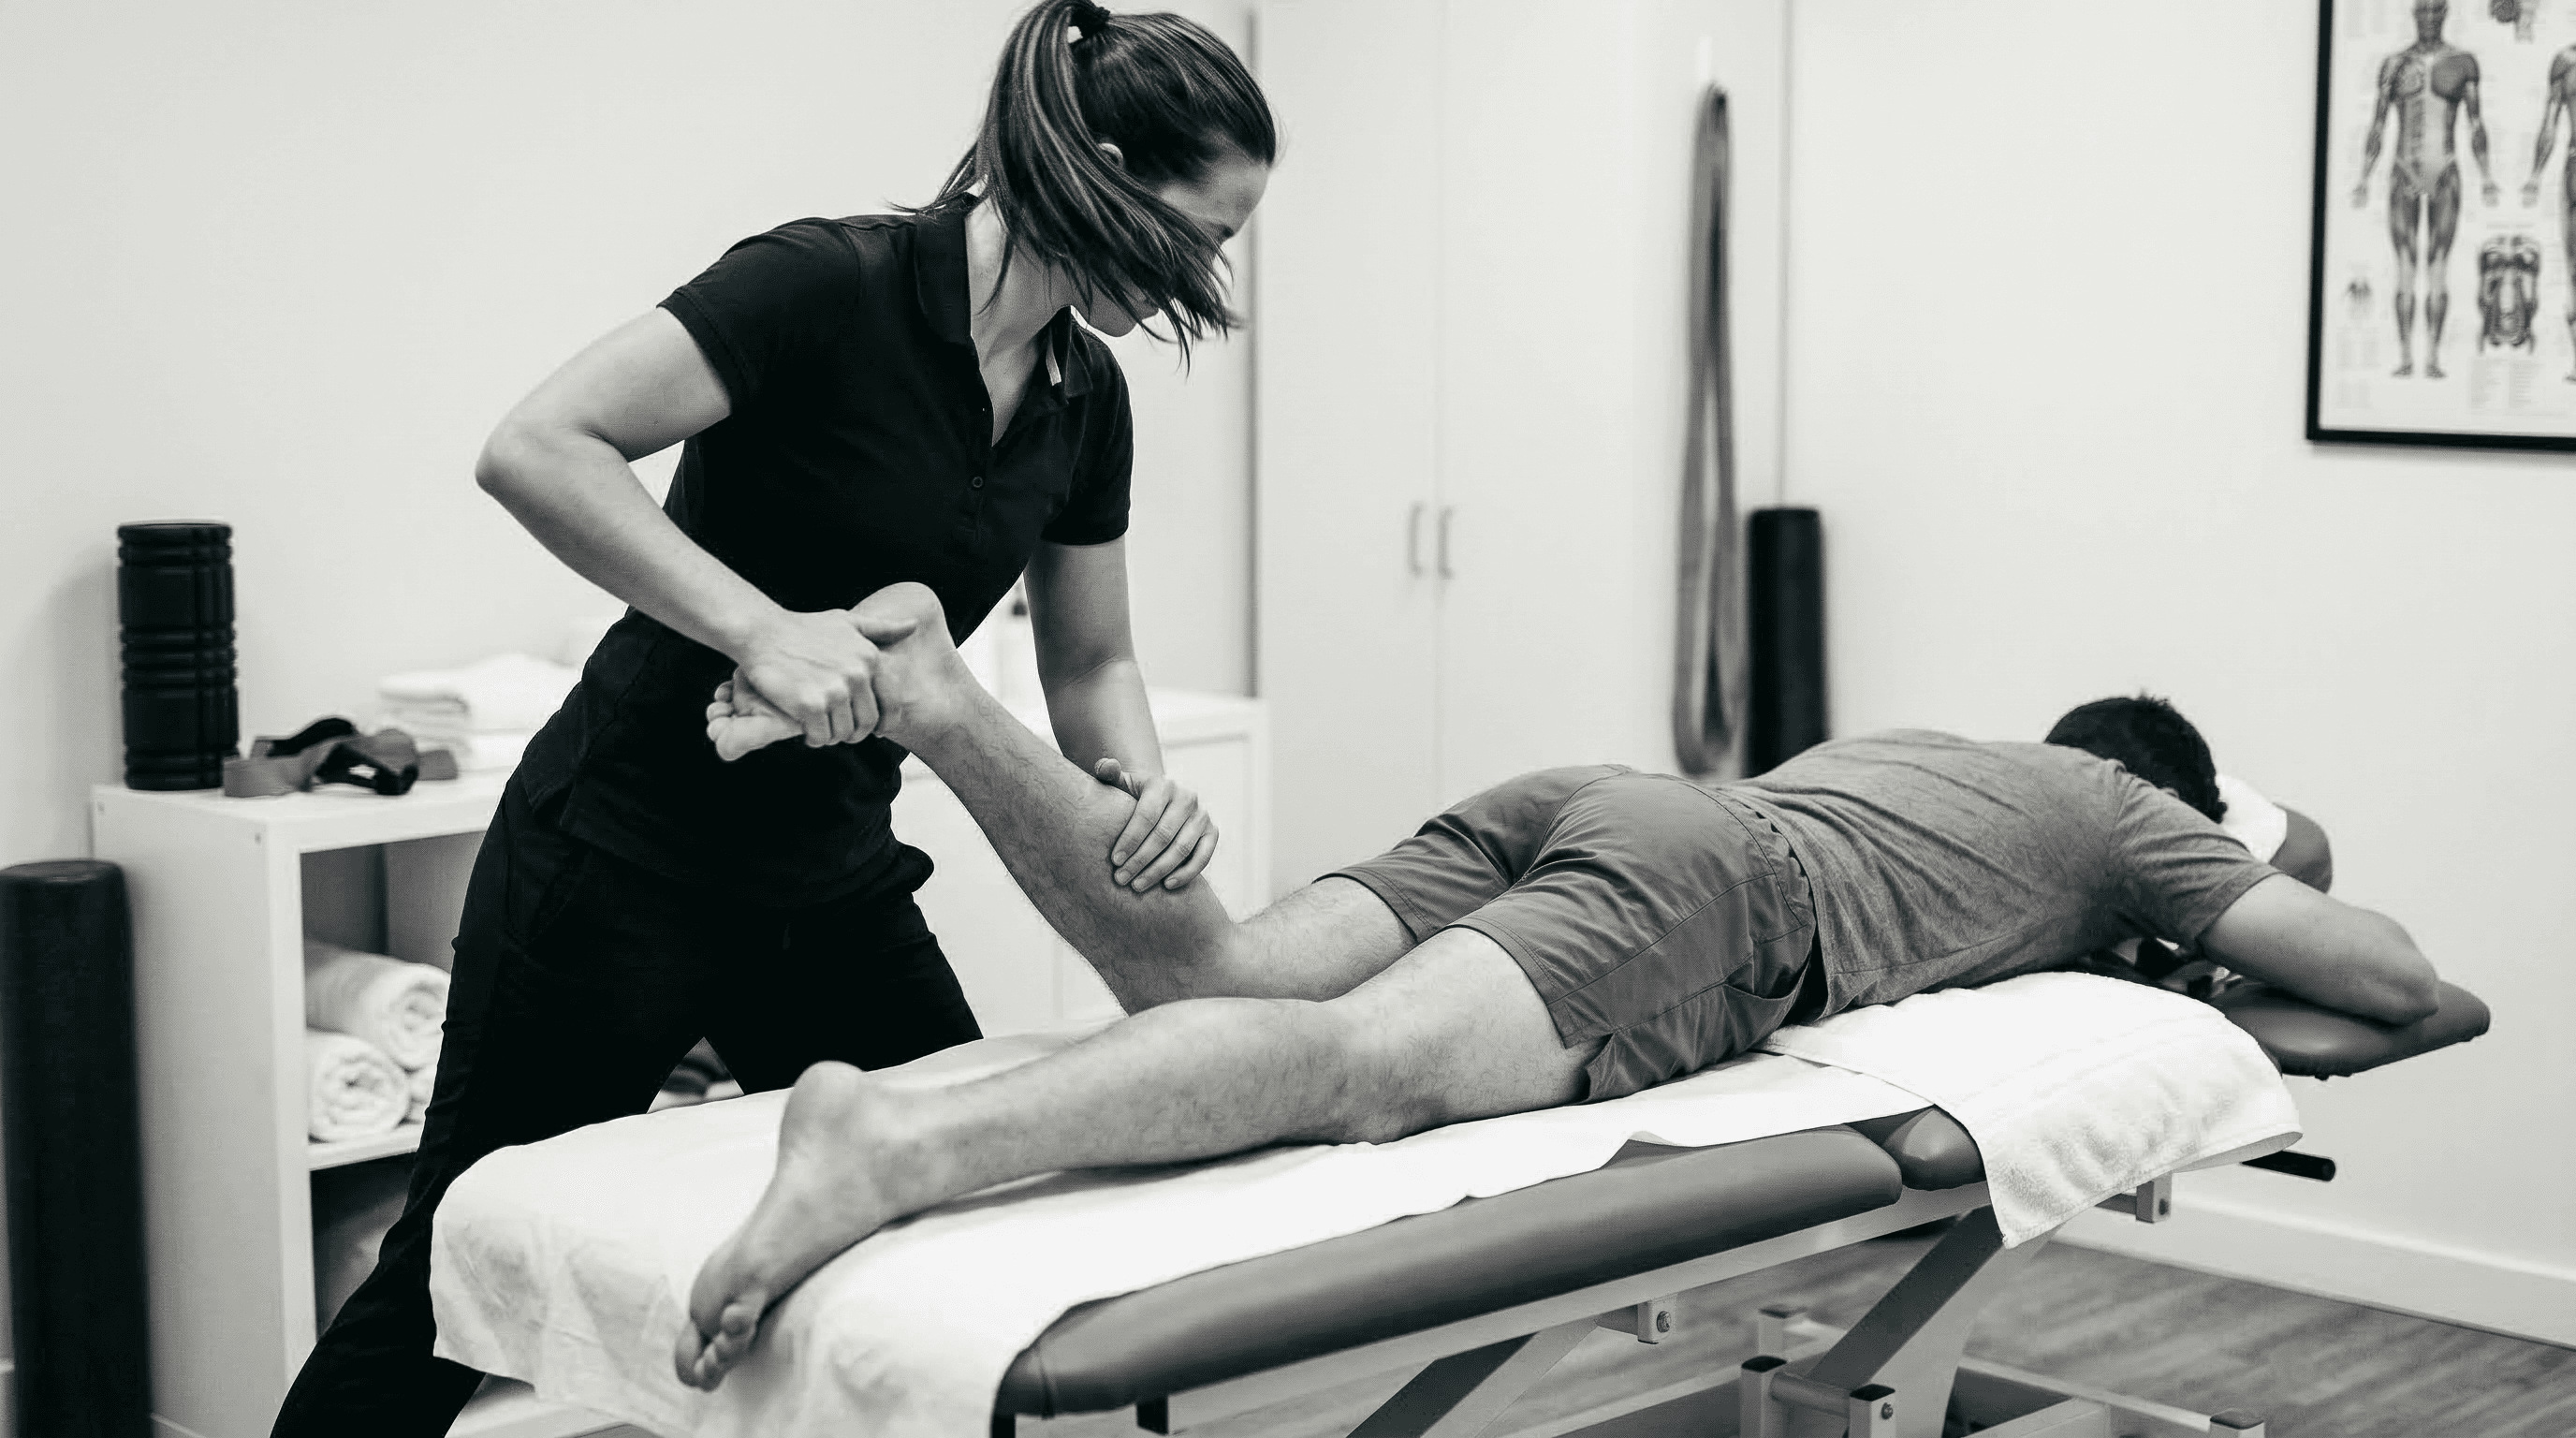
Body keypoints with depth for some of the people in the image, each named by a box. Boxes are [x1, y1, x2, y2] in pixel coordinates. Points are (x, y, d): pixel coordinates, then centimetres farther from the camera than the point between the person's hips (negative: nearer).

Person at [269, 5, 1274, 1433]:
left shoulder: (1085, 397, 3)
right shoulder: (832, 286, -20)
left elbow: (1088, 662, 12)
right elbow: (535, 450, -27)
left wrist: (1141, 785, -9)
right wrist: (761, 625, -33)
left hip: (832, 881, 7)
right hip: (626, 866, -7)